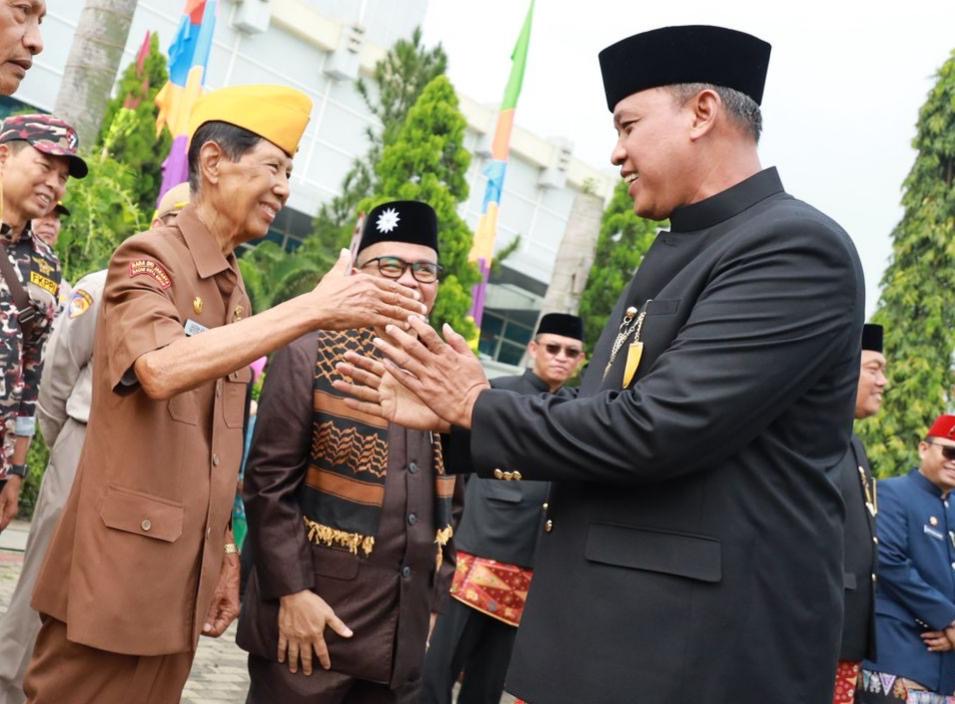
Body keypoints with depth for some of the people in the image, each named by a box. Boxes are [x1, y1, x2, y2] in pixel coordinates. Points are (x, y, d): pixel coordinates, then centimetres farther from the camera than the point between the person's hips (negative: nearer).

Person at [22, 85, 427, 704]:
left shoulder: (235, 291, 15)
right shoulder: (151, 258, -8)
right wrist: (313, 308, -29)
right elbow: (161, 369, -29)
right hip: (117, 576, -7)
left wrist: (225, 549, 16)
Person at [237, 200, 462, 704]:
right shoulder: (310, 356, -6)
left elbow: (448, 500, 12)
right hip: (310, 615, -4)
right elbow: (269, 482, -9)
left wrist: (435, 599, 10)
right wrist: (291, 591, -13)